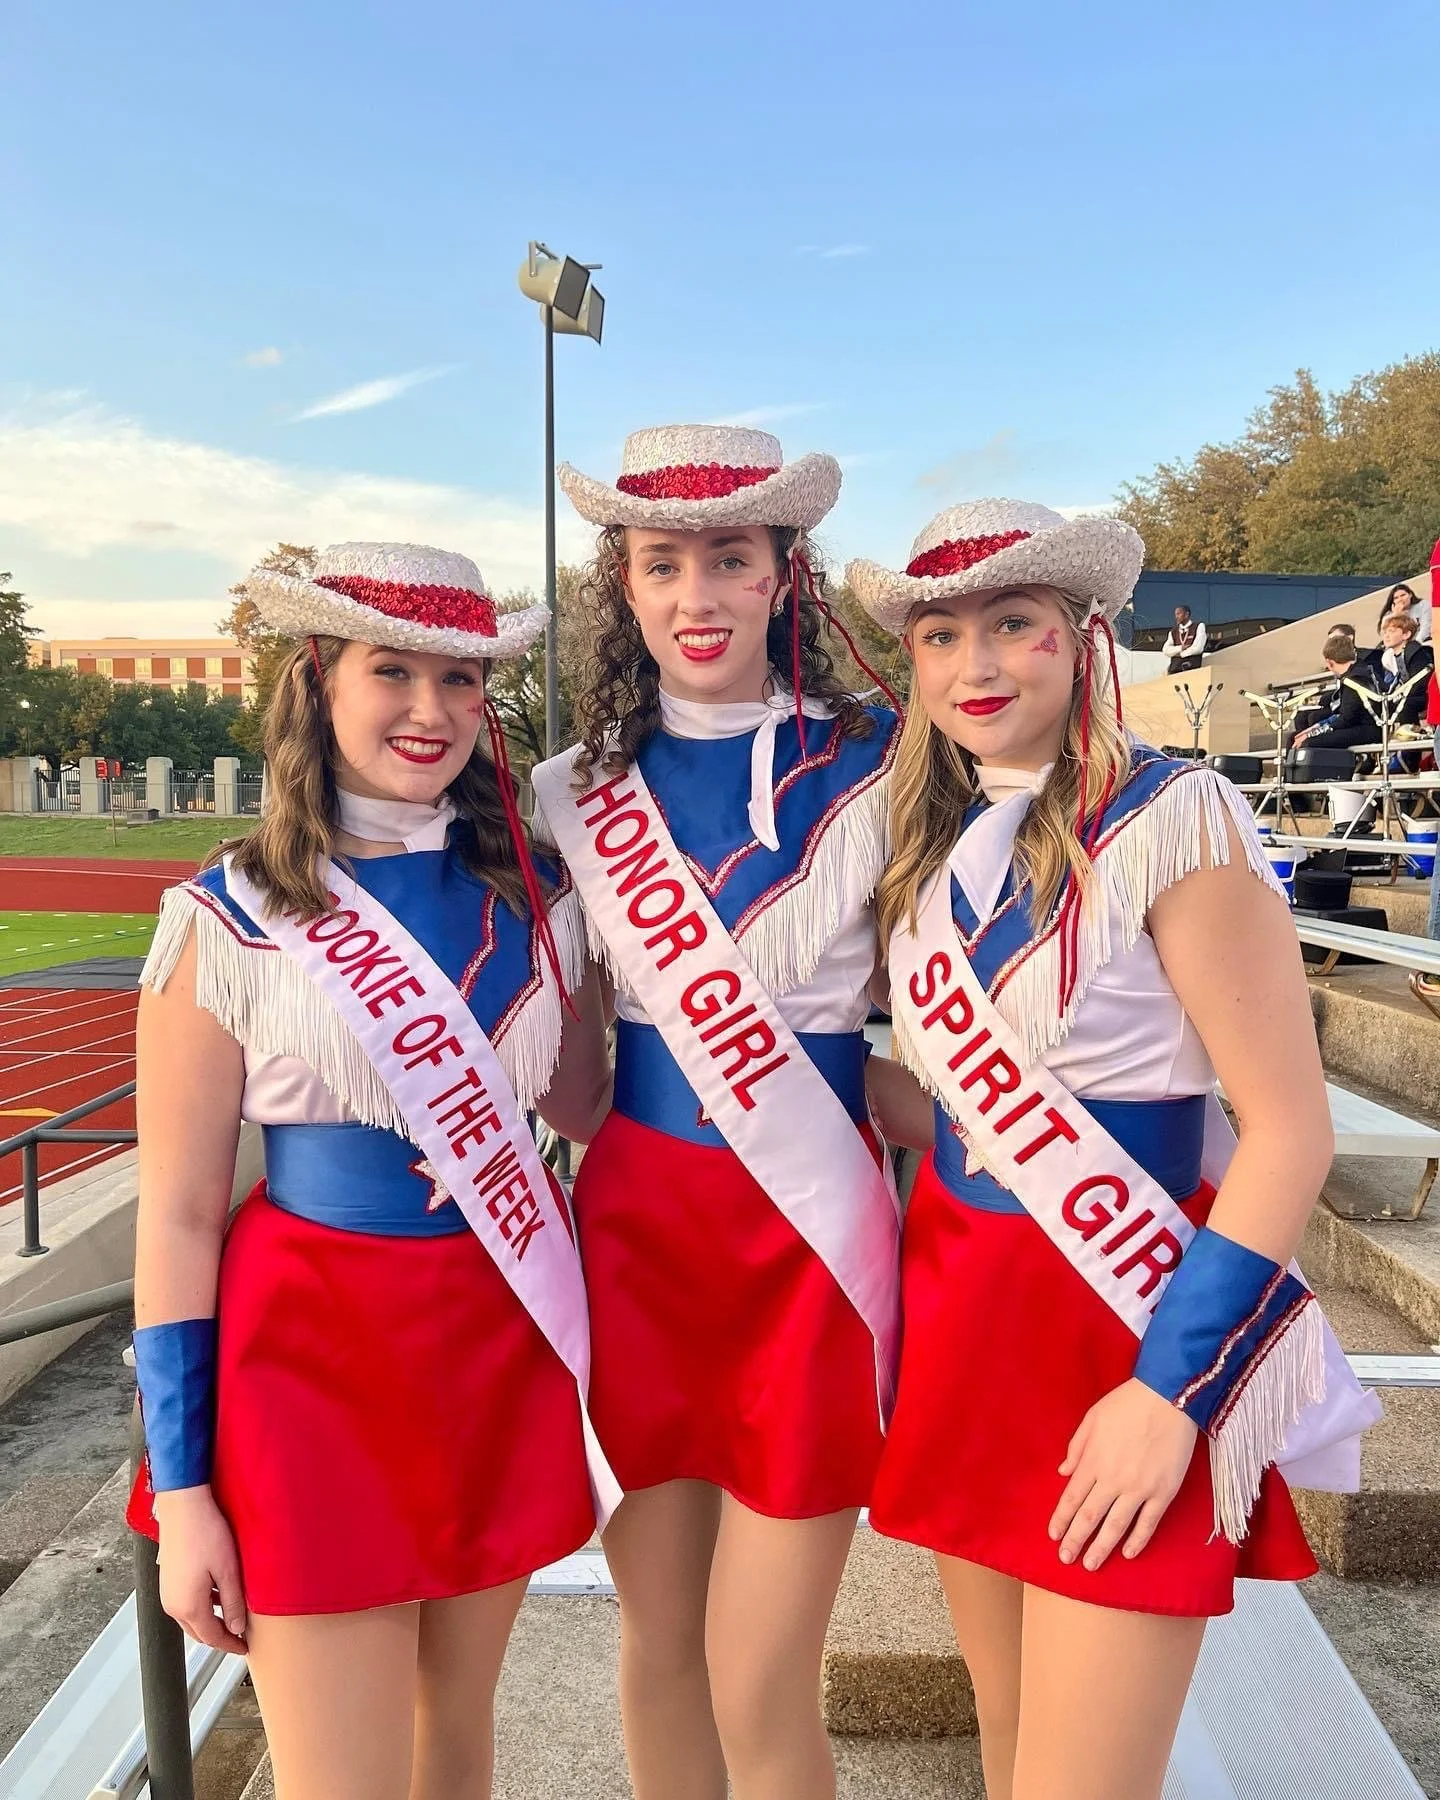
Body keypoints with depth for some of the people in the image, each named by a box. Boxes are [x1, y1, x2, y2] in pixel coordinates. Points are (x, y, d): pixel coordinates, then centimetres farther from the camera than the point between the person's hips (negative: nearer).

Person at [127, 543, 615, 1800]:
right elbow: (178, 1215, -6)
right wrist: (180, 1489, -5)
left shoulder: (535, 895, 2)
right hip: (318, 1356, -3)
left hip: (508, 1339, 4)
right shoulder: (229, 919, -9)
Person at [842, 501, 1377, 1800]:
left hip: (1125, 1325, -6)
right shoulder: (938, 845, 6)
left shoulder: (1174, 820, -14)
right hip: (964, 1306, 6)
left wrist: (1169, 1388, -16)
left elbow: (1290, 1133, -14)